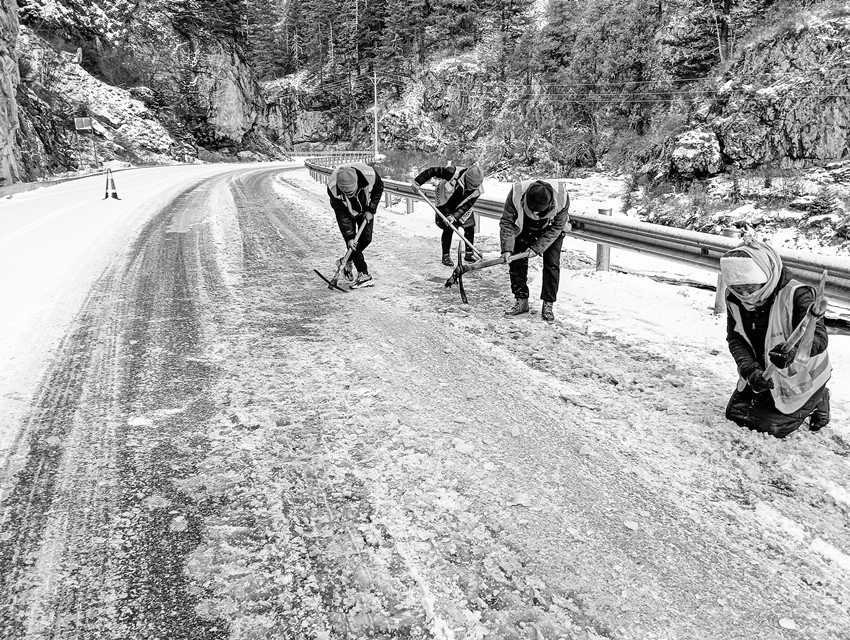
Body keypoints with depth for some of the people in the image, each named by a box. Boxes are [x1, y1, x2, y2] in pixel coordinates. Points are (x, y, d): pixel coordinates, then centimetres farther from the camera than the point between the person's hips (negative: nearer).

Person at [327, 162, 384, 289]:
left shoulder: (370, 175, -38)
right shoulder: (333, 188, -38)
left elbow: (379, 188, -12)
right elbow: (342, 214, -27)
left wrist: (371, 210, -16)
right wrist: (349, 237, -27)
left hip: (365, 209, 2)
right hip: (346, 211, -2)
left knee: (366, 238, -3)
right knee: (353, 241, -11)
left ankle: (347, 261, 21)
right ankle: (364, 275, -6)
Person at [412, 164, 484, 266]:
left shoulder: (477, 190, -25)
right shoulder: (453, 173, -36)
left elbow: (466, 205, -21)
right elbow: (432, 171, -27)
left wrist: (454, 216, -33)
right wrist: (418, 181, -26)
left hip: (461, 208, 4)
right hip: (445, 204, -4)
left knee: (470, 227, 0)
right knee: (448, 228, -12)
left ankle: (469, 254, 17)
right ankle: (446, 256, 2)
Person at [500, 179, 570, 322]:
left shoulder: (562, 197, -37)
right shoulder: (516, 193, -36)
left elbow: (556, 227, -23)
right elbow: (506, 223, -26)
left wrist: (537, 247, -25)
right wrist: (507, 249, -34)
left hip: (551, 230, -1)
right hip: (524, 228, 1)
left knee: (552, 264, -10)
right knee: (517, 262, -5)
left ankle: (548, 305, 0)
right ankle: (521, 301, 8)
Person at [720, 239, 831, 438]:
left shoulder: (796, 295, -30)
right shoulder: (734, 300, -14)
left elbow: (818, 335, -37)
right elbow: (735, 340, -12)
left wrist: (794, 352, -59)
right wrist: (750, 370, -29)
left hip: (801, 377, -5)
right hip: (762, 373, 6)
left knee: (774, 426, -1)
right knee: (735, 414, 11)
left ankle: (816, 401, 25)